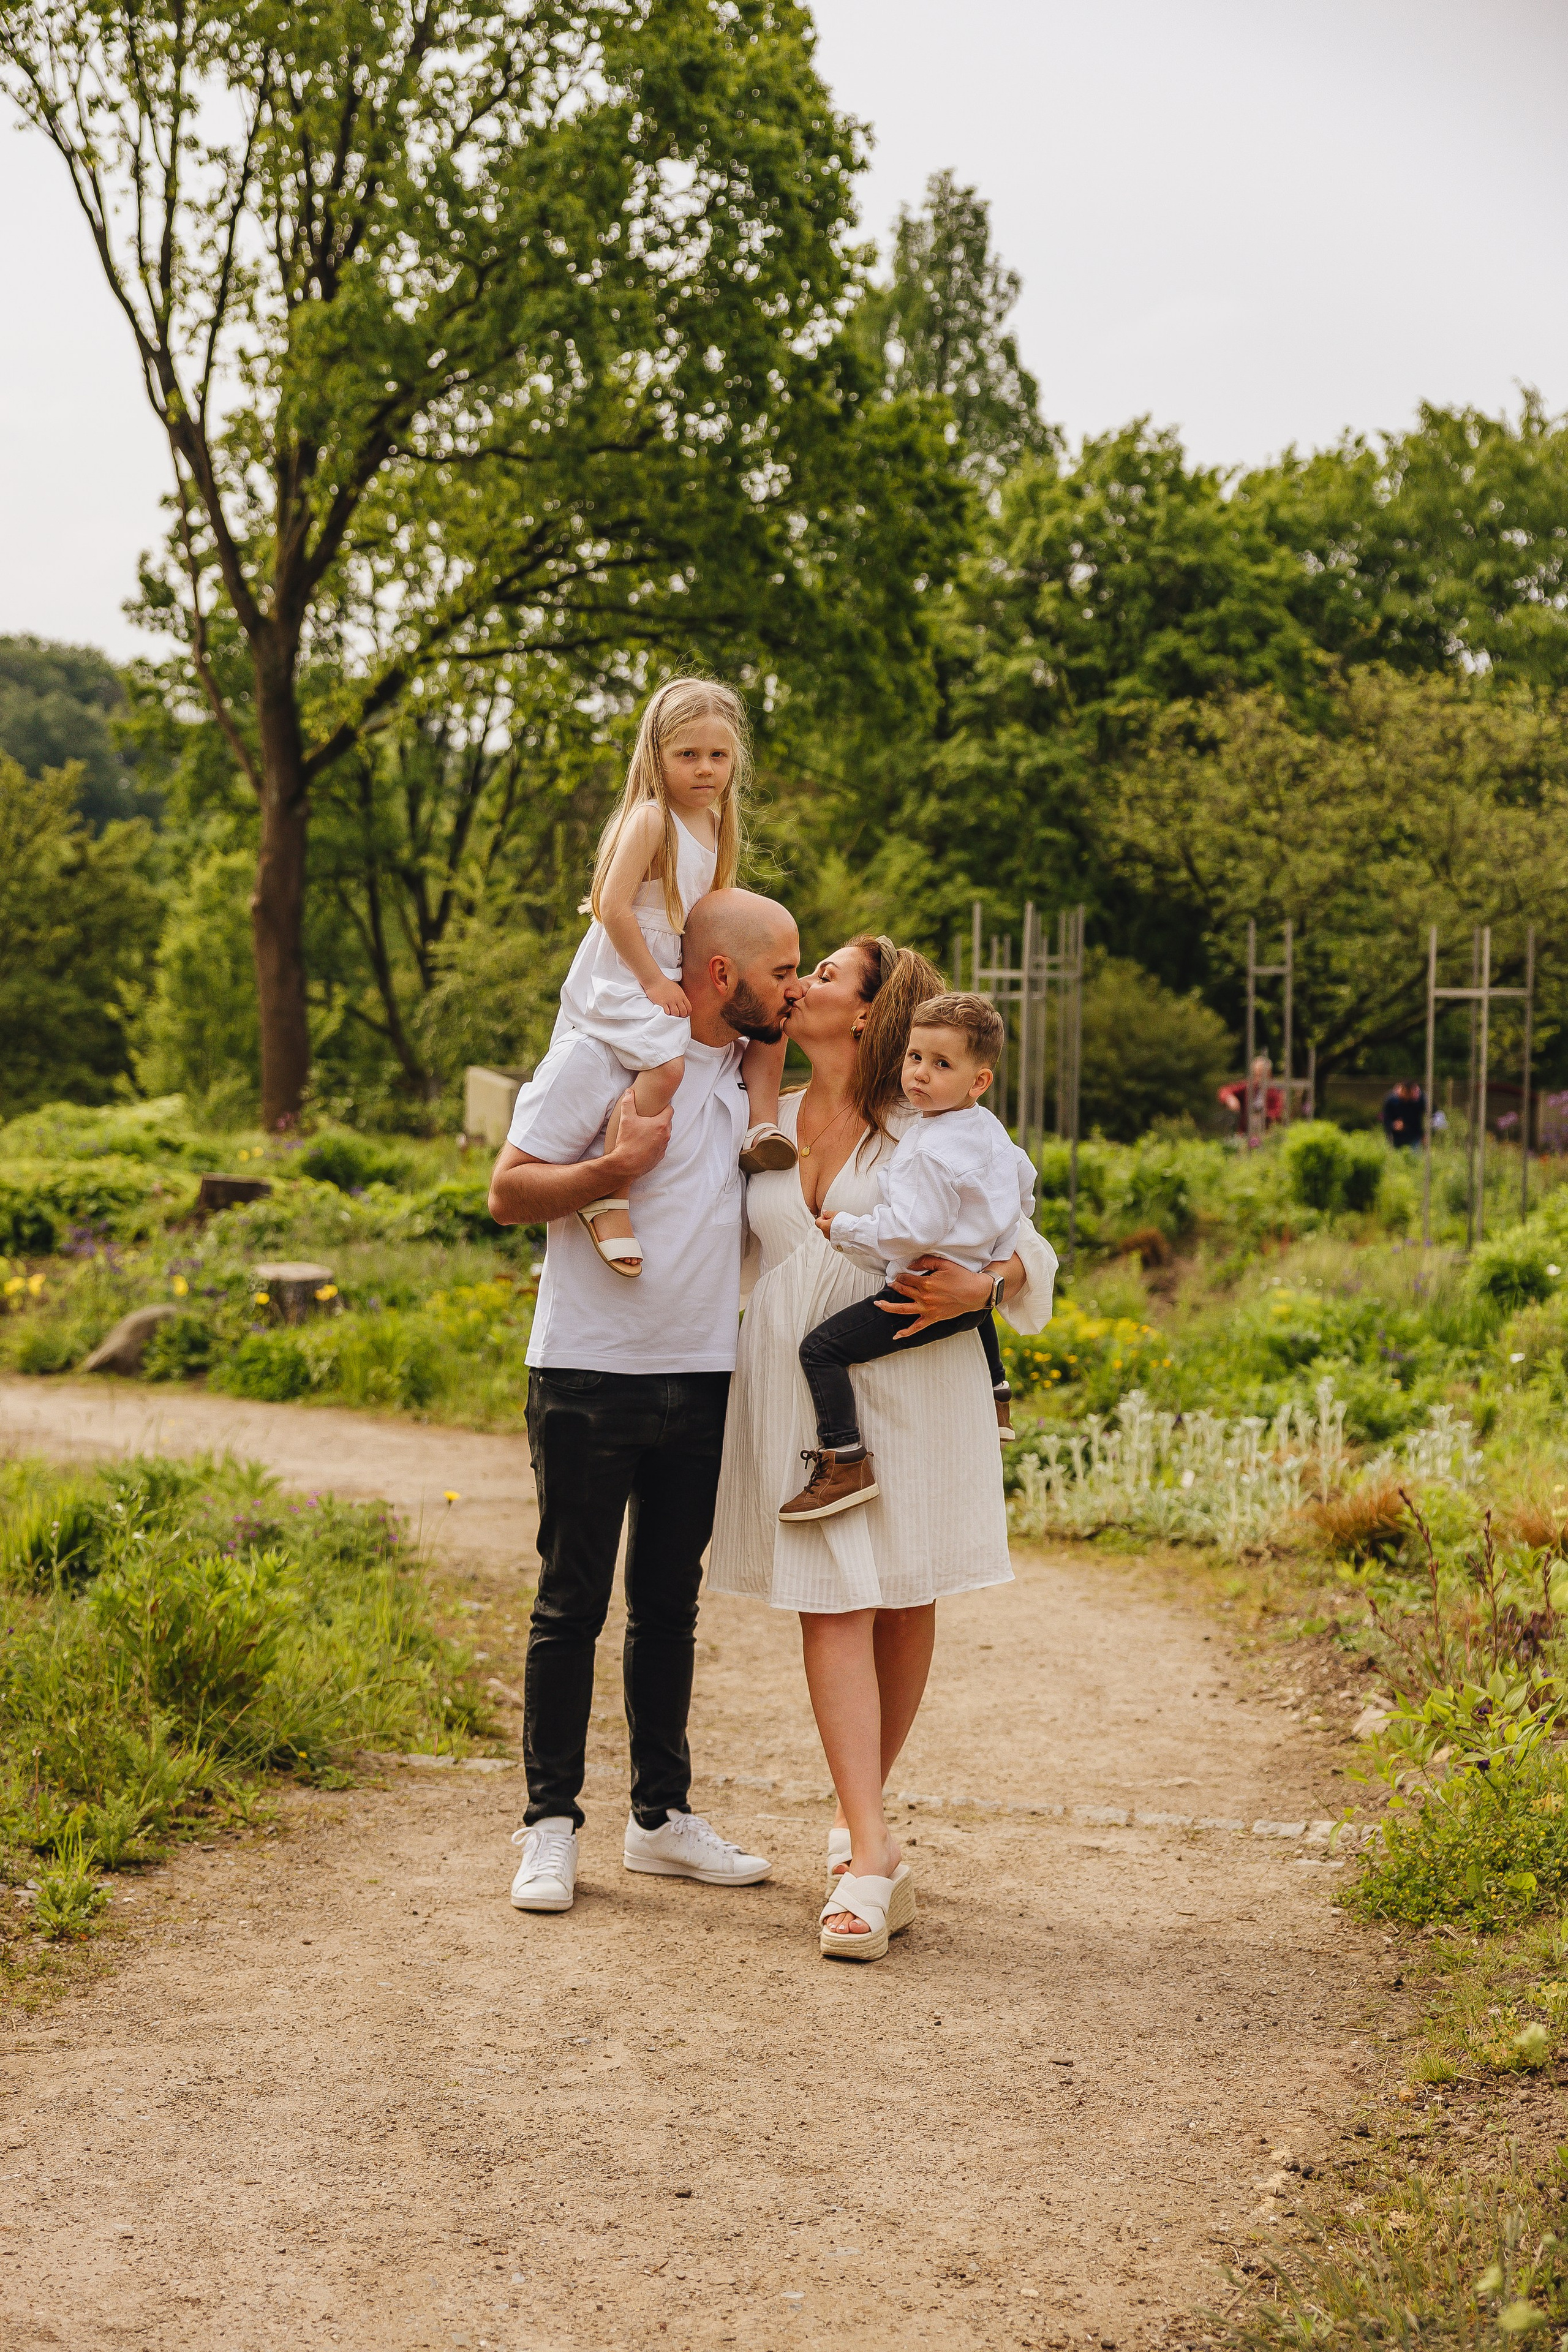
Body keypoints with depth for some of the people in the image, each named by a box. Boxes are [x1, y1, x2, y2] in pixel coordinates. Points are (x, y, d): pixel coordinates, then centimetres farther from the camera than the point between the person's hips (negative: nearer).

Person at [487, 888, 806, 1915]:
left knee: (670, 1602, 13)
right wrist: (619, 1165, -22)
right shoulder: (602, 1052, -9)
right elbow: (508, 1192, -9)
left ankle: (663, 1815, 22)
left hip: (701, 1376, 6)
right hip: (592, 1370, -6)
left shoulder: (752, 1071, 12)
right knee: (572, 1605, 1)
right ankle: (552, 1826, 10)